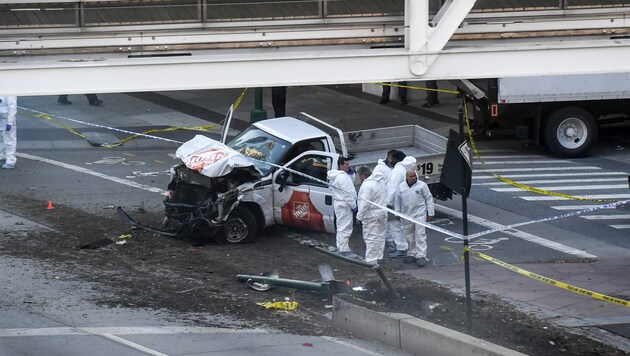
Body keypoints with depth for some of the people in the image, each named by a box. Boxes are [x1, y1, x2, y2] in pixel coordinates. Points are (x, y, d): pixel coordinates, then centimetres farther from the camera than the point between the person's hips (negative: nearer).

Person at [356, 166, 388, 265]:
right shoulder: (381, 181, 10)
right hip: (383, 214, 10)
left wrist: (359, 216, -17)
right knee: (380, 236, 17)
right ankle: (378, 257, 27)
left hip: (372, 215, -10)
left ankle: (371, 261, -4)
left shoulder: (367, 185, -21)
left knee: (371, 238, -5)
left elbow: (364, 203, -24)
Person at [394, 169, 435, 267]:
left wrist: (431, 213, -1)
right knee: (410, 237, 11)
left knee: (420, 236, -9)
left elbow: (429, 199, 1)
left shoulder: (422, 185, -2)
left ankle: (421, 256, -11)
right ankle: (412, 255, 22)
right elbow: (397, 201, 14)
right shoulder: (401, 187, 5)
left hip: (420, 215, -3)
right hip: (407, 215, 4)